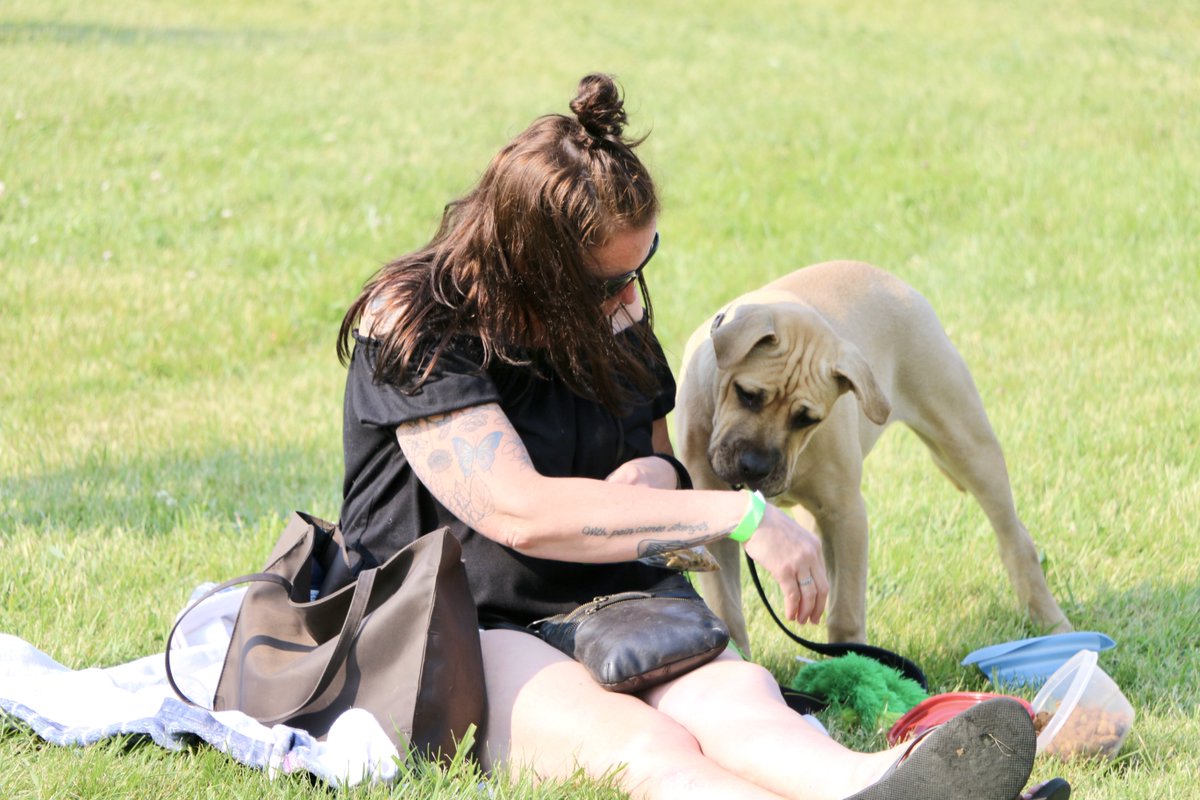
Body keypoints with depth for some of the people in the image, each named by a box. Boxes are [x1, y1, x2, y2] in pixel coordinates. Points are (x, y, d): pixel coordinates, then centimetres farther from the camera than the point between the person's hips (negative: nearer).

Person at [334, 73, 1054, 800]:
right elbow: (520, 513, -20)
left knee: (736, 694, -32)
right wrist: (737, 514, -21)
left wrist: (653, 475, 0)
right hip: (451, 642, -6)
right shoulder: (413, 325, -10)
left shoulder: (613, 313, 13)